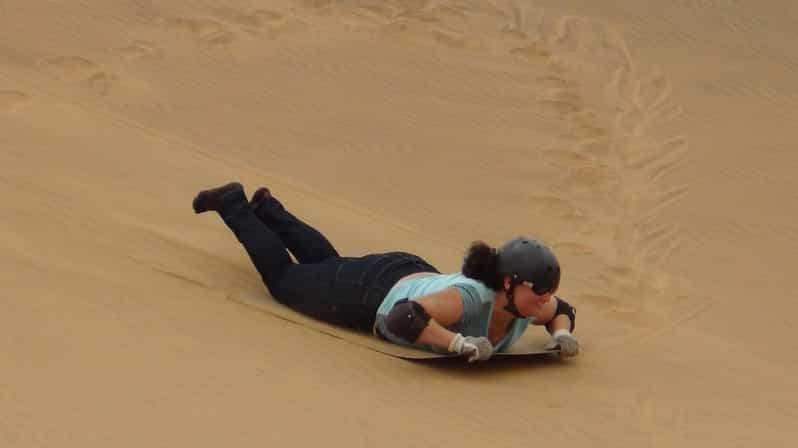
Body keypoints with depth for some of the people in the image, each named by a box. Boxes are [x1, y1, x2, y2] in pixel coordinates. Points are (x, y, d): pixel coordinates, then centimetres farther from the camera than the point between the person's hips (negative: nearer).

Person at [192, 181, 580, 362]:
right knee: (283, 278, 19)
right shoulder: (468, 299, -44)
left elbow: (563, 311, -1)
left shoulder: (527, 300, -23)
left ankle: (267, 209, 56)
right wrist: (462, 344, -56)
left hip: (414, 280, 7)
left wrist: (563, 334, -24)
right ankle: (233, 205, 36)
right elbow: (400, 319, -53)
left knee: (324, 264, 36)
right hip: (375, 296, -7)